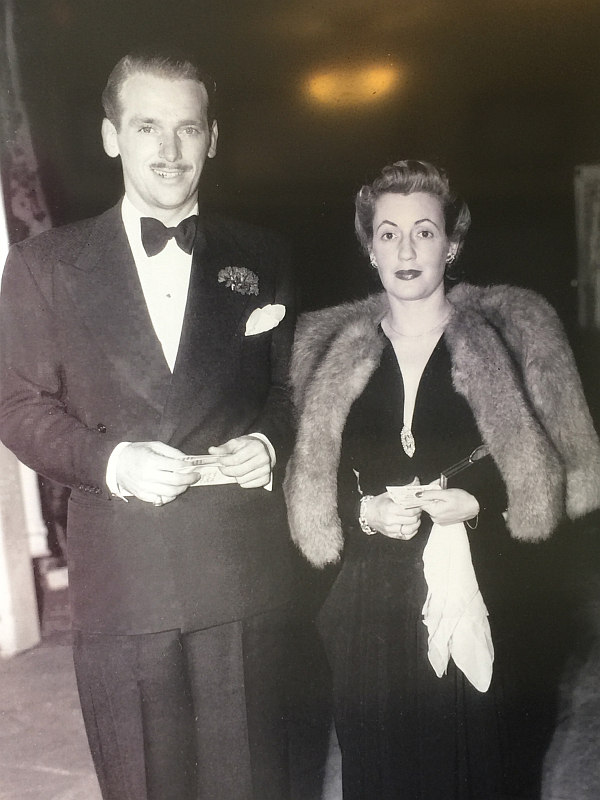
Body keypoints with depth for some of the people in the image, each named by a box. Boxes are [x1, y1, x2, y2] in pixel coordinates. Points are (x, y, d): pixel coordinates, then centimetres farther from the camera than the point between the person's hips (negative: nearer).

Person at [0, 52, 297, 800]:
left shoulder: (262, 259, 8)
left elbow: (289, 387, 13)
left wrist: (268, 444, -8)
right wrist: (110, 460, -14)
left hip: (244, 565, 1)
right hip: (121, 572, 0)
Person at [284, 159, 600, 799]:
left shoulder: (512, 334, 0)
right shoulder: (331, 351, 7)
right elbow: (311, 488, 11)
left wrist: (476, 503, -14)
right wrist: (366, 513, -8)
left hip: (496, 608, -1)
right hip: (376, 610, 2)